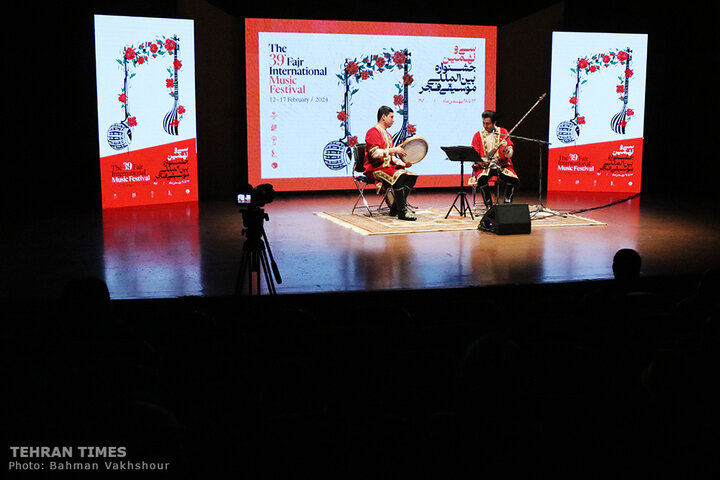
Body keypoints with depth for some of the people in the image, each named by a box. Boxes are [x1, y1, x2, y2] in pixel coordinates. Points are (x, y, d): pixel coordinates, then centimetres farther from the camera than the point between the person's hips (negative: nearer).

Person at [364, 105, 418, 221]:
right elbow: (374, 153, -20)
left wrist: (401, 162, 5)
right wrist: (393, 150, -21)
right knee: (399, 176, -33)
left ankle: (395, 208, -7)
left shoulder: (388, 135, 23)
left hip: (388, 167, 9)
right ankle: (402, 211, -29)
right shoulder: (373, 132, -7)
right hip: (376, 169, -9)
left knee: (411, 176, -9)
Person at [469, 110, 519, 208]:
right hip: (484, 166, -1)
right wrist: (480, 161, -22)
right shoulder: (478, 135, 5)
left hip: (502, 165, 1)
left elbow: (510, 154, -1)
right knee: (482, 179, -34)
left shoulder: (503, 132, 5)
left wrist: (505, 149, -24)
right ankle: (489, 206, -19)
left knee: (514, 179, -28)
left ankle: (507, 204, -11)